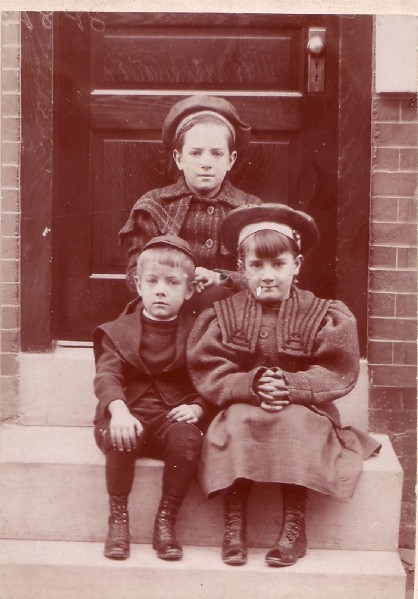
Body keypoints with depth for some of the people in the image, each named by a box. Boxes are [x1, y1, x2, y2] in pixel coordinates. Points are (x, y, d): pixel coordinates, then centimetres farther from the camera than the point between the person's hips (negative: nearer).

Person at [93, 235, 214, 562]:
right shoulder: (119, 330, 7)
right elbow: (107, 375, -10)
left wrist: (197, 408, -19)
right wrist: (118, 410, -31)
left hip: (173, 415, 0)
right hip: (130, 413, 0)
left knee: (188, 439, -33)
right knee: (118, 438, -33)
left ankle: (166, 521, -15)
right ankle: (118, 519, -13)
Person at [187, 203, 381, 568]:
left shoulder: (323, 316, -2)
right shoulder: (223, 315, 2)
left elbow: (337, 374, -8)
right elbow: (208, 373, -6)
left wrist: (289, 386, -23)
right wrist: (251, 385, -24)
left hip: (302, 411, -1)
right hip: (243, 407, 1)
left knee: (297, 423, -32)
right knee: (236, 420, -30)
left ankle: (294, 525, -21)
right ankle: (234, 522, -21)